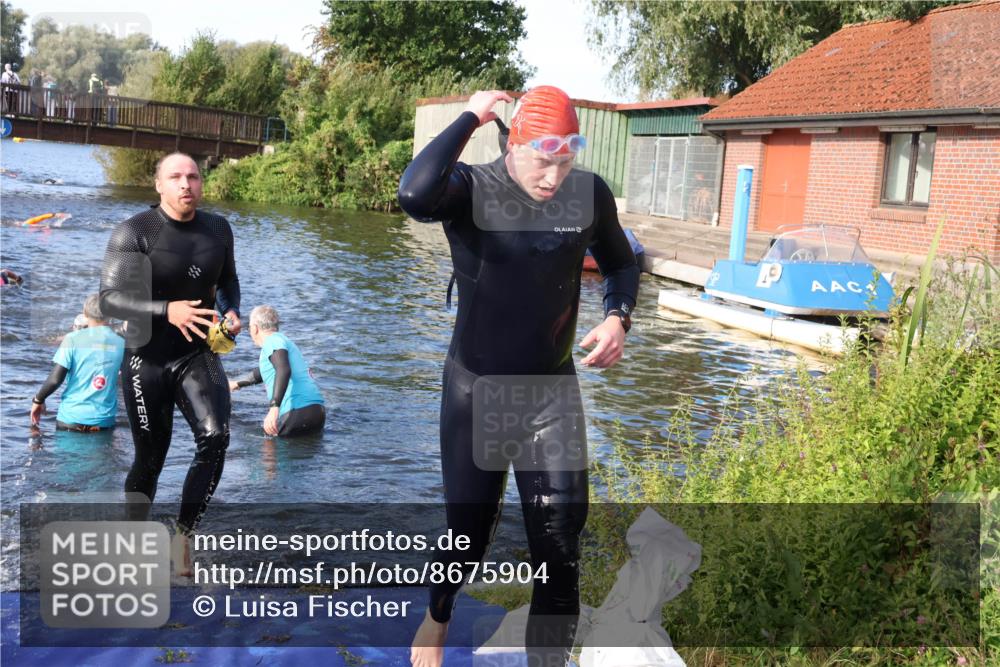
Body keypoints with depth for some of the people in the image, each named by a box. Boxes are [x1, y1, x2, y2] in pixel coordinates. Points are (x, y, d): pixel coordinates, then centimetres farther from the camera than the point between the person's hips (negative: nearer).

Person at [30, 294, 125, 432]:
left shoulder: (73, 338, -8)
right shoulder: (121, 344, -2)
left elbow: (55, 379, -13)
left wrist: (38, 400, 6)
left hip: (72, 417, -2)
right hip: (105, 421, 2)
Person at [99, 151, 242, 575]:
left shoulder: (218, 229, 2)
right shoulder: (133, 233, -12)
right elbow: (109, 299, -18)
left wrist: (233, 311, -1)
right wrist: (167, 310, -33)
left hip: (199, 354, 3)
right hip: (147, 361, -3)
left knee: (216, 437, -22)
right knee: (150, 459, 7)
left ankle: (184, 534, -5)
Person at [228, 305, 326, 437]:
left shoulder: (273, 340, -2)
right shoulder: (285, 341, 29)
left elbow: (284, 370, -24)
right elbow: (261, 372, 48)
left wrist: (274, 408, -33)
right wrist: (236, 384, 63)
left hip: (298, 411, -9)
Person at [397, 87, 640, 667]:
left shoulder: (590, 194, -7)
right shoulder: (472, 189, -16)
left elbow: (621, 264, 12)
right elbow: (414, 195, -41)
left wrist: (619, 319, -7)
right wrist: (471, 117, -29)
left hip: (553, 390, 2)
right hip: (476, 389, -2)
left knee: (561, 543, -3)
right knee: (469, 532, 11)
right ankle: (438, 619, 46)